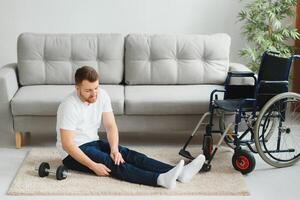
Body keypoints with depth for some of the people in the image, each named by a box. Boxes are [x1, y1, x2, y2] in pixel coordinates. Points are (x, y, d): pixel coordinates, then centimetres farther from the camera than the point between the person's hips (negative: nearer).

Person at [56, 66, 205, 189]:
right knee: (111, 162, -29)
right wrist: (93, 166, -32)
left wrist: (114, 149, -23)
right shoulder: (69, 106, -24)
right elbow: (67, 144, -26)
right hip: (73, 153, -6)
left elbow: (111, 126, -4)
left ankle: (180, 173, -33)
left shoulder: (102, 95, -5)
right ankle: (160, 179, -51)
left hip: (93, 142, 6)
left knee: (128, 154, -17)